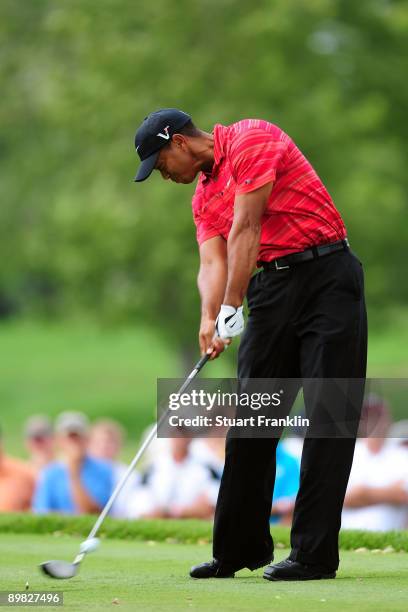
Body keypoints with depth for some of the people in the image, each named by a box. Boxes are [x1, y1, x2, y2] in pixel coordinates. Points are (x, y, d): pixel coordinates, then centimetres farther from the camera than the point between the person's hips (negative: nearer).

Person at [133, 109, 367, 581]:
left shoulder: (252, 139, -8)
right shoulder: (203, 197, 17)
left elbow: (245, 229, -15)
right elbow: (212, 262, 2)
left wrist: (232, 307, -19)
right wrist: (209, 319, -17)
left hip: (326, 272, -8)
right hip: (271, 285, 8)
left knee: (328, 415, -9)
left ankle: (315, 553, -11)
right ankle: (242, 547, 13)